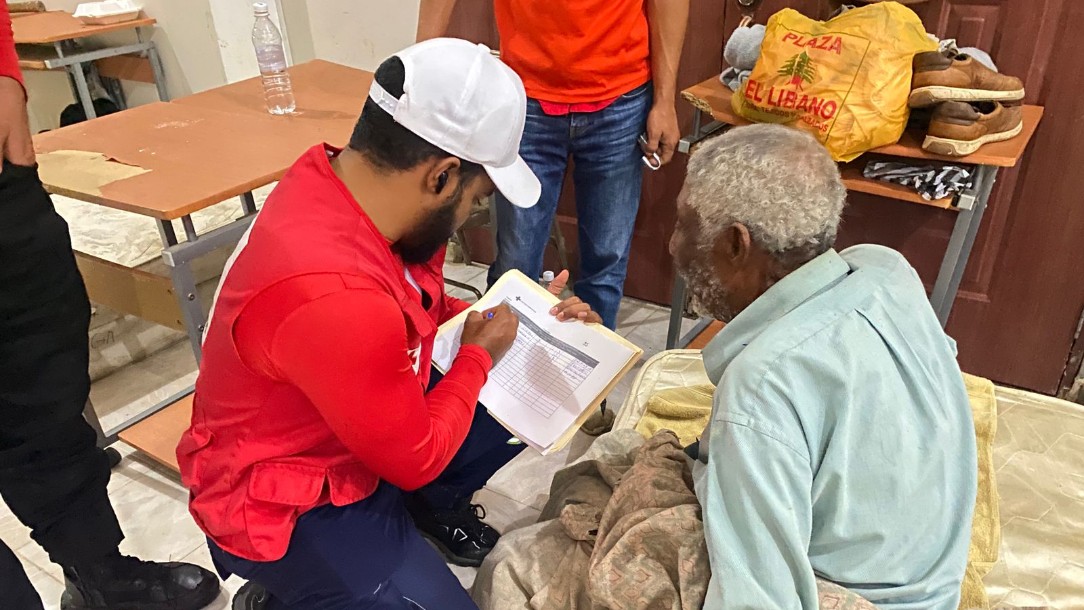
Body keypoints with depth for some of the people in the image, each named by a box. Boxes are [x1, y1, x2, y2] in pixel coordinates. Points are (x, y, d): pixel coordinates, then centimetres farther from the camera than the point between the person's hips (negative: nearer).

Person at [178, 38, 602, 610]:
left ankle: (433, 504, 25)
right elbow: (416, 457, -21)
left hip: (366, 427, 8)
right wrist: (478, 354, -8)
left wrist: (518, 315, 3)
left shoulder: (341, 179, -12)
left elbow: (420, 304, 10)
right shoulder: (334, 297, -39)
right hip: (286, 505, -8)